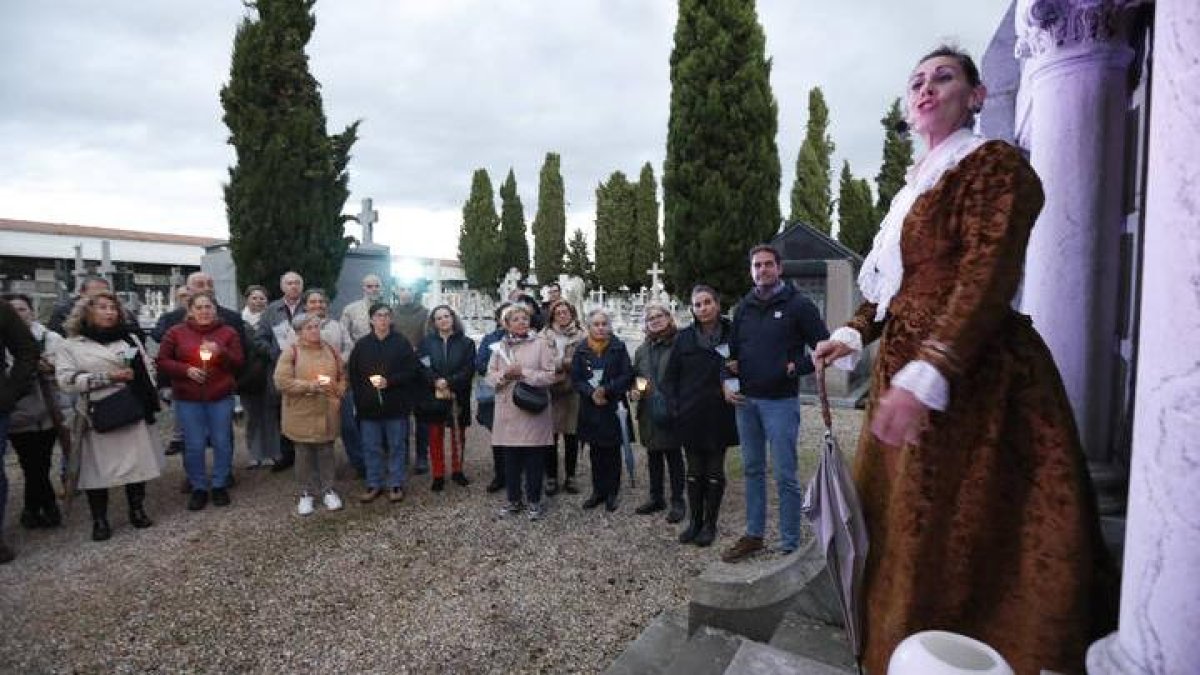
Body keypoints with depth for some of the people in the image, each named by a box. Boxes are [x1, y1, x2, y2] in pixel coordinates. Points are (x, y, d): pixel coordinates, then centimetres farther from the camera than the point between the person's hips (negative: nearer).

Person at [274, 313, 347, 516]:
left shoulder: (330, 349, 6)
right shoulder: (291, 351, -8)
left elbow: (342, 376, 12)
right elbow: (282, 381, -15)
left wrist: (338, 392, -4)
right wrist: (310, 386, -20)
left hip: (327, 413, 3)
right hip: (302, 415, -3)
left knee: (326, 452, 12)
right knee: (304, 455, 9)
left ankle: (328, 490, 24)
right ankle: (307, 493, 22)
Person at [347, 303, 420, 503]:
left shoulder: (402, 343, -1)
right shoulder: (362, 344, 5)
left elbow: (412, 372, -5)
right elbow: (352, 374, 6)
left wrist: (389, 381, -16)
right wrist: (361, 398, -2)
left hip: (396, 406, -2)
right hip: (369, 406, 2)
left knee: (397, 446, 6)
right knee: (371, 448, 10)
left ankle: (396, 485, 18)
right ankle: (374, 485, 23)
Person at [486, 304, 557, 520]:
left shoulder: (540, 344, -3)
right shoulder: (501, 346, 9)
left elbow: (550, 375, -10)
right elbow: (490, 376, 7)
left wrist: (523, 372, -17)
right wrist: (504, 375, -14)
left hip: (534, 412, -3)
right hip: (508, 412, 3)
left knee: (534, 460, 5)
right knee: (510, 459, 11)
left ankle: (534, 501, 20)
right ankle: (514, 500, 27)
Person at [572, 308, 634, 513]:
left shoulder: (619, 348, -3)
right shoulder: (581, 350, 3)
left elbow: (627, 376, -7)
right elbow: (575, 379, 0)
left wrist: (606, 389, -18)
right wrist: (591, 393, -16)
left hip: (613, 407, -2)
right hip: (590, 408, 2)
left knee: (612, 452, 6)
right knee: (596, 452, 10)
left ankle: (612, 493, 18)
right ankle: (598, 491, 23)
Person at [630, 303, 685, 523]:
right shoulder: (642, 349, 13)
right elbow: (635, 376, 21)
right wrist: (633, 391, 2)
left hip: (671, 412, -6)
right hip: (648, 412, 6)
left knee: (674, 456, 5)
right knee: (653, 456, 16)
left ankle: (677, 502, 18)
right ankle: (656, 498, 30)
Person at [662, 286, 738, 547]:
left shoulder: (732, 333, -4)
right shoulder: (685, 337, 1)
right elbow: (670, 376, 6)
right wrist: (674, 406, -3)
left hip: (719, 416, -1)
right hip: (690, 416, 2)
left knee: (714, 471, 9)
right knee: (694, 471, 11)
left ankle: (710, 524, 23)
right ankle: (694, 522, 25)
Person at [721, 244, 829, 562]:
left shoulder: (798, 305, -5)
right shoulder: (744, 307, 11)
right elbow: (732, 350, 20)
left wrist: (796, 367, -14)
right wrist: (728, 383, 6)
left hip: (780, 402, -5)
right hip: (745, 401, 6)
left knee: (784, 475, -1)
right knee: (752, 470, 14)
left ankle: (790, 545, 11)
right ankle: (753, 536, 26)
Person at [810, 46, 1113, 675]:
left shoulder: (994, 164, -8)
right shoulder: (915, 186, 18)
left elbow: (987, 278, -21)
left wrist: (927, 375, -31)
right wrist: (853, 334, 6)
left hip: (970, 376, -9)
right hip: (906, 365, 9)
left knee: (951, 534, -4)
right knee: (899, 519, 18)